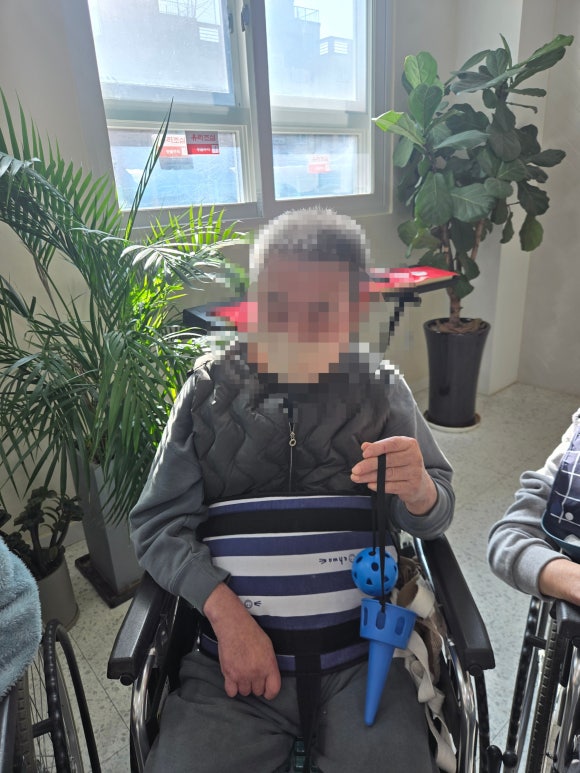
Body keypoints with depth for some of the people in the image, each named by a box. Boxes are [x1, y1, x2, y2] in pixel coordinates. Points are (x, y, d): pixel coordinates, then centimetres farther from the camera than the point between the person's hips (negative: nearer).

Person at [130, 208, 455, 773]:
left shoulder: (383, 391, -2)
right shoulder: (209, 389, -3)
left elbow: (433, 520, 1)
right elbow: (157, 524, -4)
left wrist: (418, 489, -22)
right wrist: (226, 612, -18)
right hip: (233, 642, 0)